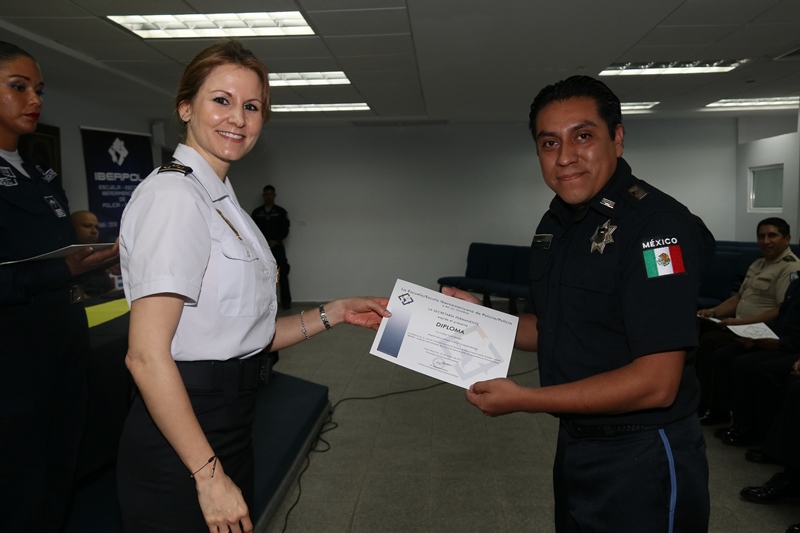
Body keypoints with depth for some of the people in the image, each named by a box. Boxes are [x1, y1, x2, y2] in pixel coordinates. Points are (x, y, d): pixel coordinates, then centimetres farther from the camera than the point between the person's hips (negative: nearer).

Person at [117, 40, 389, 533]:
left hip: (229, 430, 9)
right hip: (181, 445, -9)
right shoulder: (176, 194, -18)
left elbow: (243, 334, 7)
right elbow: (147, 354, -24)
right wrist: (209, 474, -21)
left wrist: (335, 314, 6)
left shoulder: (221, 200, 10)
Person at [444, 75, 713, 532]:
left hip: (641, 463, -8)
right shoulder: (556, 223, 5)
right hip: (576, 445, 8)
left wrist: (524, 400, -23)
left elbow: (655, 383, -25)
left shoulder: (657, 224, -22)